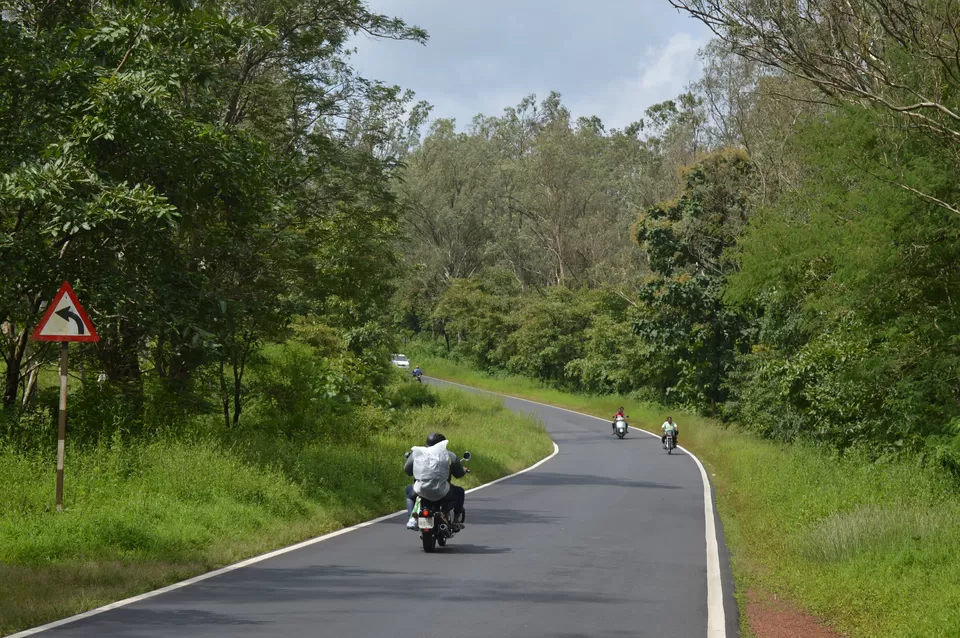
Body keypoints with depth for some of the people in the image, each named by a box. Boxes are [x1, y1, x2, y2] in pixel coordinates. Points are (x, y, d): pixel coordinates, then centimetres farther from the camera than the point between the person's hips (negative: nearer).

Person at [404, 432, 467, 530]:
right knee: (459, 492, 31)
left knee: (409, 490, 37)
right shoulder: (450, 456, 6)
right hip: (441, 493, -1)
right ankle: (456, 520, 22)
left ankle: (411, 518, 17)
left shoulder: (416, 453, 7)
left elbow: (407, 470, 15)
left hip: (421, 492, 1)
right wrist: (464, 471, 39)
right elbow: (459, 474, 15)